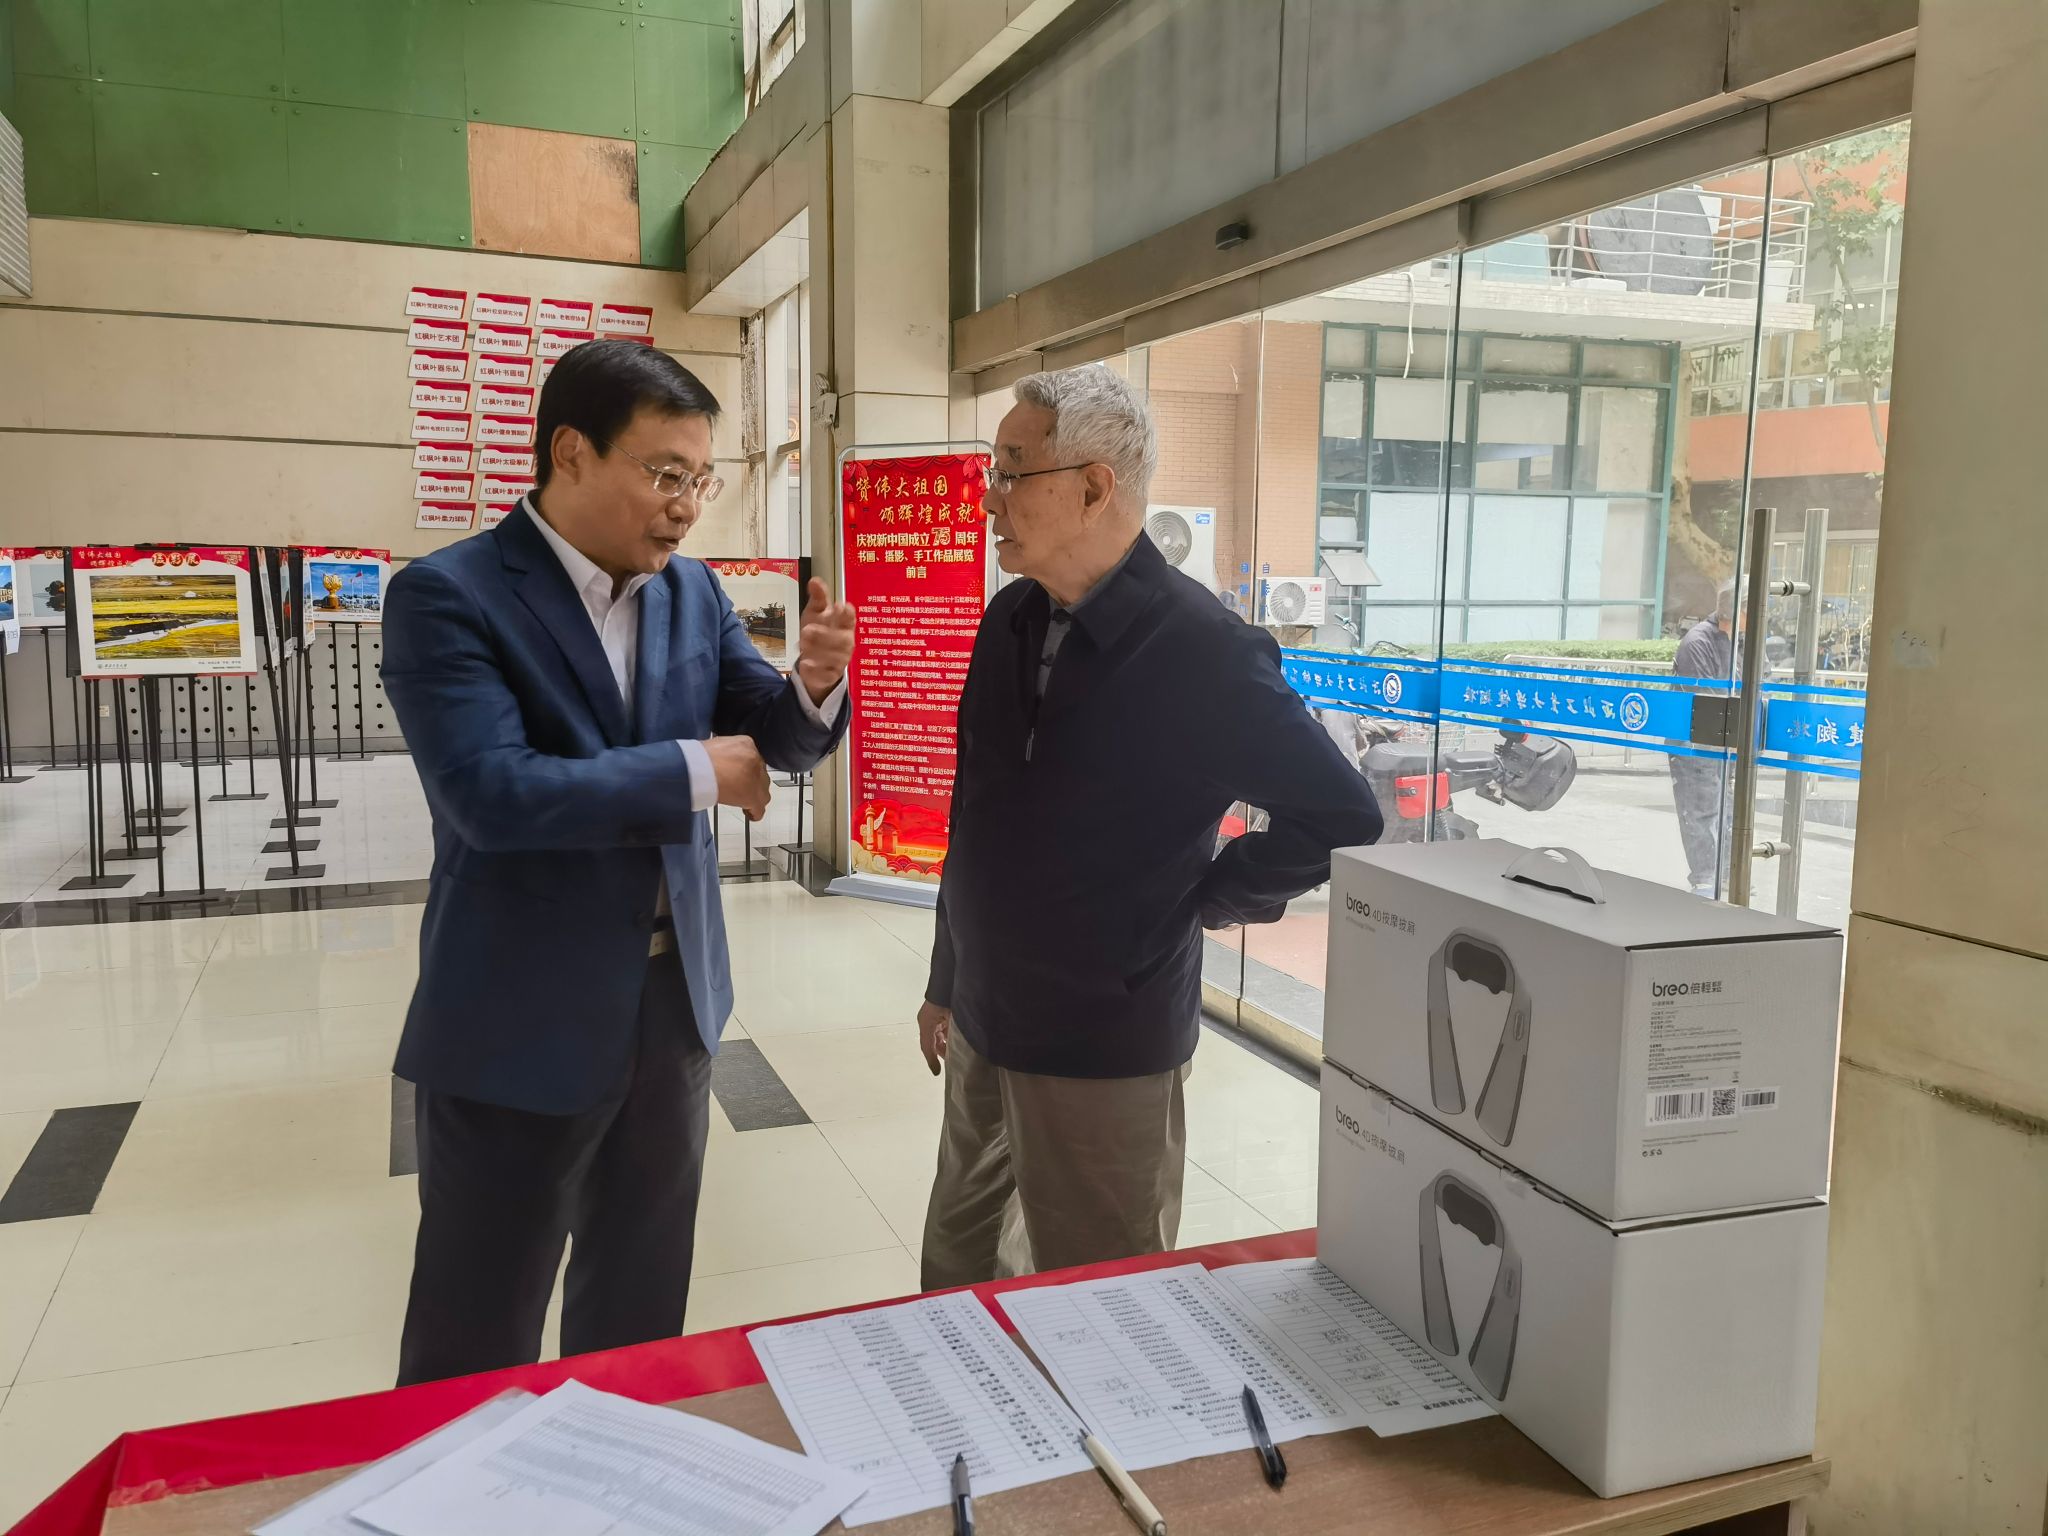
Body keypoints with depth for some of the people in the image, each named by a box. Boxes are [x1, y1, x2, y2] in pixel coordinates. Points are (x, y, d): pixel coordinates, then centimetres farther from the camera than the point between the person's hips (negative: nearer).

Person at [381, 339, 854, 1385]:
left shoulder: (692, 592, 4)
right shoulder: (447, 597, -14)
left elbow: (780, 740, 5)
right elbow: (489, 792, -26)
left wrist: (815, 682, -17)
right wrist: (693, 773, -21)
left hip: (675, 1010, 6)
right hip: (519, 1027, -6)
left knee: (639, 1309, 23)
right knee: (479, 1337, 11)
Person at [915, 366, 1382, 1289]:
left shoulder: (1203, 651, -18)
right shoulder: (1011, 621, 3)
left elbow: (1342, 819, -12)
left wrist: (1203, 901, -9)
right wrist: (946, 983, 16)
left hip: (1105, 1056, -6)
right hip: (981, 1027, 7)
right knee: (952, 1270, 21)